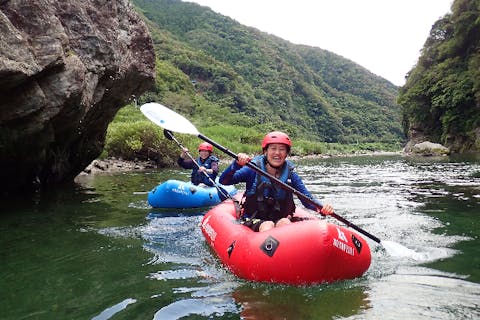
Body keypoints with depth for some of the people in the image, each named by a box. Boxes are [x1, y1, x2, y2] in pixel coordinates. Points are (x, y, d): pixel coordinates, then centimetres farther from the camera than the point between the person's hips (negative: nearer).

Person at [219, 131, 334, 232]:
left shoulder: (290, 175, 4)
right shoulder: (253, 170, -3)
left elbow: (307, 199, -1)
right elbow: (223, 181, -11)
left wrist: (321, 207, -22)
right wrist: (237, 164, -28)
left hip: (281, 220, 2)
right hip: (253, 222, -2)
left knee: (285, 222, -30)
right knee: (268, 225, -32)